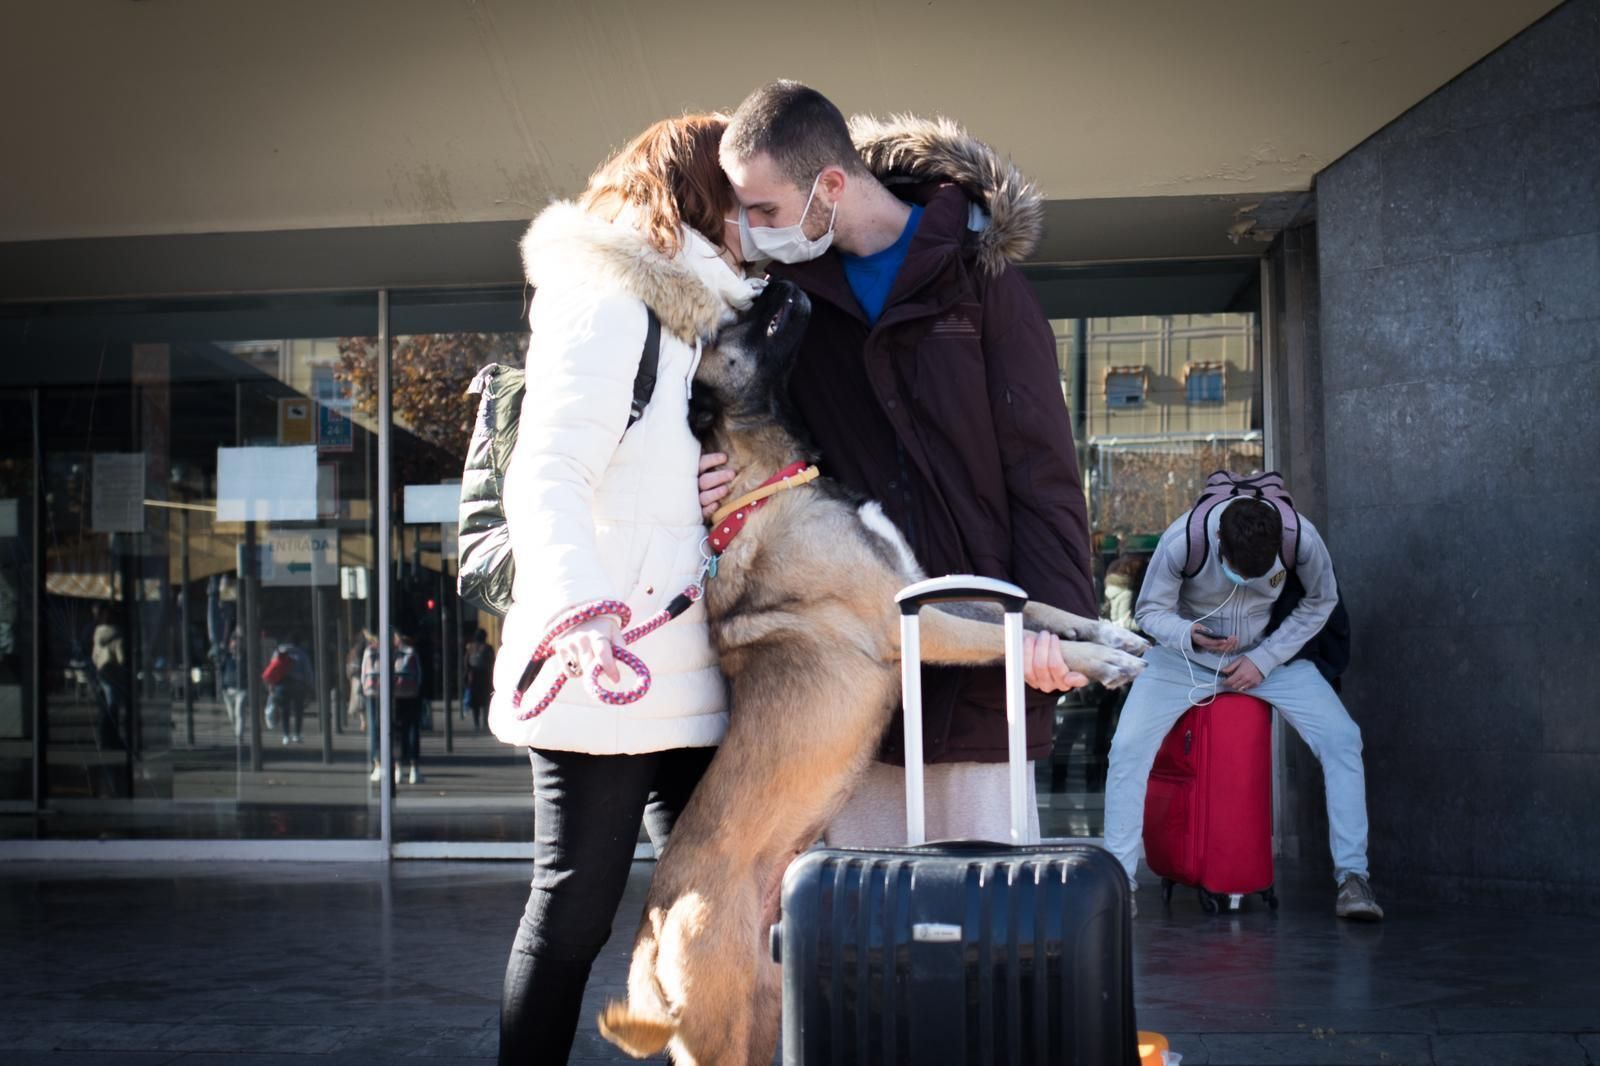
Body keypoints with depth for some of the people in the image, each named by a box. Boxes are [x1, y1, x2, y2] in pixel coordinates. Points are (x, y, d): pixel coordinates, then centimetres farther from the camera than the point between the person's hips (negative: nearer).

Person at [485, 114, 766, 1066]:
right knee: (574, 914, -1)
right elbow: (546, 479, -18)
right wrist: (578, 610, -32)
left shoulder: (701, 318, 21)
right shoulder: (609, 303, -7)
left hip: (686, 673, 9)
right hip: (605, 670, -9)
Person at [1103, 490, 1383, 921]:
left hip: (1271, 654, 1)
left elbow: (1320, 602, -5)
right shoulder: (1181, 541, -27)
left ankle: (1352, 876, -8)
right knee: (1128, 745, -20)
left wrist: (1263, 659, -13)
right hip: (1185, 656, -1)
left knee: (1342, 737, -17)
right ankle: (1118, 880, -10)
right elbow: (1150, 611, -13)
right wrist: (1189, 635, -35)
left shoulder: (1303, 539, -24)